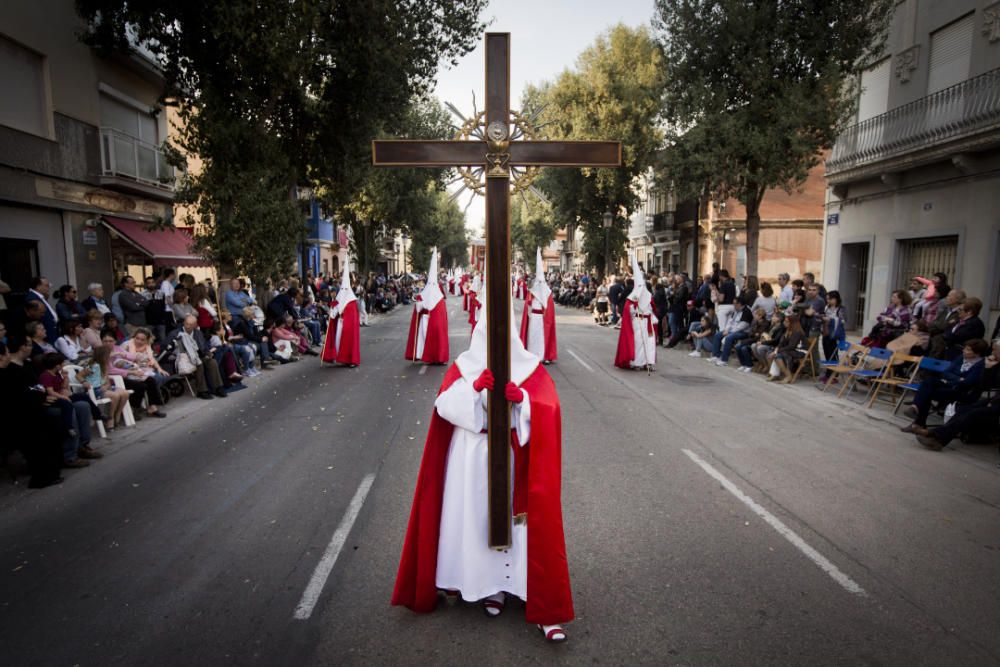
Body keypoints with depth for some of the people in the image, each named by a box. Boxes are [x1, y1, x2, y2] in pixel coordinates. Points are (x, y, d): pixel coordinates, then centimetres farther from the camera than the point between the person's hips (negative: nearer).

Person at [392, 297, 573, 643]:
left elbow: (549, 409, -7)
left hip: (515, 461, -1)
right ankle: (490, 586, 25)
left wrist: (521, 398, -25)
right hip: (472, 459, 1)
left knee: (520, 522, -1)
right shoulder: (464, 365, 4)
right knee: (477, 519, 5)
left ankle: (543, 606, 7)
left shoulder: (530, 367, 2)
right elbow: (444, 406, -8)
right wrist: (474, 387, -23)